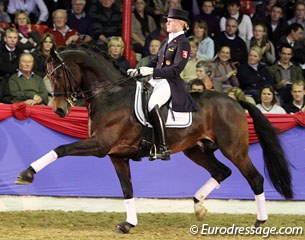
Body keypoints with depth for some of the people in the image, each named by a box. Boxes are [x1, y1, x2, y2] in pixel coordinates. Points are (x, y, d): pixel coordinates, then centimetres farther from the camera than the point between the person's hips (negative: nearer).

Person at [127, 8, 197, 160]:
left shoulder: (183, 44, -9)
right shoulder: (167, 41, 18)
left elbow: (176, 70, -17)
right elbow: (156, 62, 23)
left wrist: (151, 71, -22)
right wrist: (138, 71, 8)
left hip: (170, 83, -10)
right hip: (156, 80, 10)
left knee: (153, 105, -33)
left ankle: (163, 149, -35)